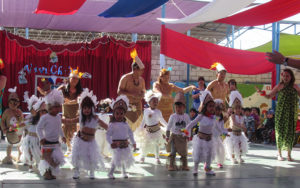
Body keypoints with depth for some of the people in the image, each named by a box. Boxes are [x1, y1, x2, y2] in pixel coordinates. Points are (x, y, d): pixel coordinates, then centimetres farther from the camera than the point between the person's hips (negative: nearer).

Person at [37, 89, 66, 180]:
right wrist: (41, 138, -22)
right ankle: (46, 172, 17)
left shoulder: (58, 117, 7)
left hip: (56, 143, 6)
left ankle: (53, 173, 22)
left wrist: (62, 136, 26)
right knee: (47, 158, -2)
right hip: (47, 143, -6)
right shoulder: (44, 118, -14)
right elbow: (39, 128, -12)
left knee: (57, 158, 6)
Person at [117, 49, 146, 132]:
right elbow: (119, 91, -12)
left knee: (138, 122, 4)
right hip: (127, 105, -6)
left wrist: (142, 94, -5)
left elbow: (143, 90, 20)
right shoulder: (125, 78, -10)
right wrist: (132, 94, -21)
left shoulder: (141, 79, 8)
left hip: (138, 105, 6)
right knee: (128, 125, -10)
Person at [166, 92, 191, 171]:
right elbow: (168, 127, 0)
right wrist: (167, 136, -2)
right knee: (173, 152, -3)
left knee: (184, 152, 8)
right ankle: (171, 165, 4)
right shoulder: (173, 116, -5)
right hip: (174, 136, -2)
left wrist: (188, 135, 6)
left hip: (183, 137, 2)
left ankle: (184, 165, 20)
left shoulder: (186, 116, 1)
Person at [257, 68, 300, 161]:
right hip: (280, 112, -1)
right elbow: (269, 96, 4)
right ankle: (279, 154, 12)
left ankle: (289, 154, 10)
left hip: (292, 113, 1)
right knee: (280, 131, 1)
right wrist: (262, 93, -13)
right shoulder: (279, 86, 0)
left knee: (290, 132, 1)